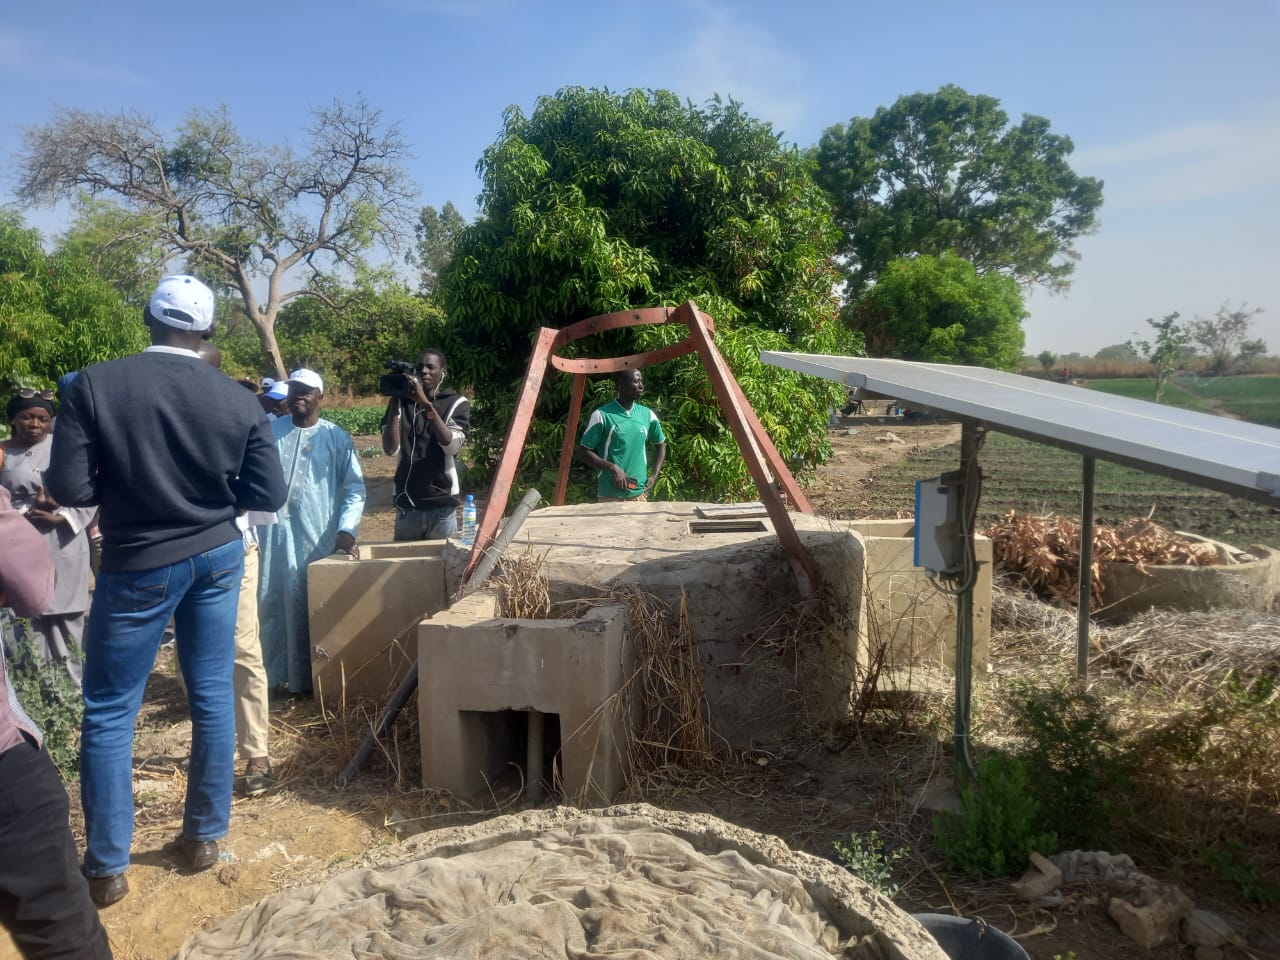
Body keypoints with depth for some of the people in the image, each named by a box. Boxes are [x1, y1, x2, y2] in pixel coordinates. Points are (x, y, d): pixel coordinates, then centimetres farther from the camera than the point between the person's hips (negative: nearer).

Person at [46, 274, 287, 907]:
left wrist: (122, 484, 5)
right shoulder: (239, 401, -7)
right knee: (213, 698, 13)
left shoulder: (94, 385, -14)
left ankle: (106, 870, 19)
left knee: (108, 713, 10)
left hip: (139, 566, -3)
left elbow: (67, 487, -14)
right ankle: (203, 838, 26)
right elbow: (269, 495, -5)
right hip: (217, 557, 3)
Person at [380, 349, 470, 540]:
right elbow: (390, 450, -6)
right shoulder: (402, 401, 5)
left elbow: (452, 445, -17)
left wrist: (426, 404, -22)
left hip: (442, 506, -2)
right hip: (406, 505, 2)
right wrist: (395, 402, -13)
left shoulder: (457, 403, 0)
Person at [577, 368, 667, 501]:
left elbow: (661, 444, 18)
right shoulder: (602, 415, -9)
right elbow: (583, 452, -6)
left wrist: (654, 476, 6)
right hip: (609, 495, -4)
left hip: (639, 494, 4)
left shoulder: (647, 415, 3)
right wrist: (612, 468, -18)